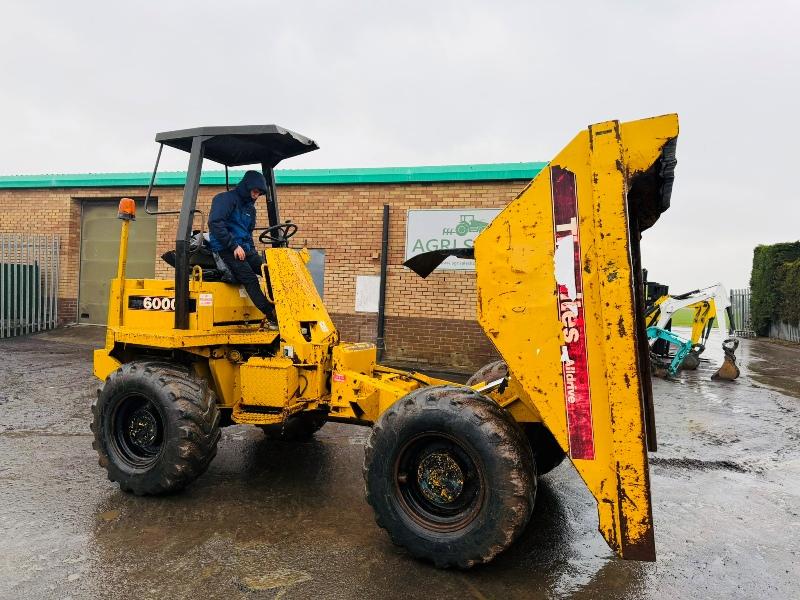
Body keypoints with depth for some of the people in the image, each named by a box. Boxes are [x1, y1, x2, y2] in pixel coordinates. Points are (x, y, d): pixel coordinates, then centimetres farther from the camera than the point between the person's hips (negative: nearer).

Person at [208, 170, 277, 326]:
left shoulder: (250, 207, 20)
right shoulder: (226, 199, -6)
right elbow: (215, 223, -18)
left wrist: (252, 252, 10)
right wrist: (234, 246, -19)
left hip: (244, 249, 8)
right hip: (226, 249, -8)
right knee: (250, 279, -23)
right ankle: (271, 316, -28)